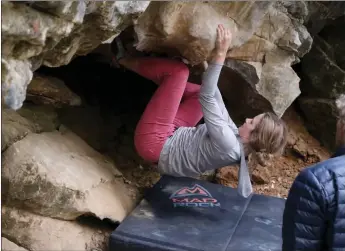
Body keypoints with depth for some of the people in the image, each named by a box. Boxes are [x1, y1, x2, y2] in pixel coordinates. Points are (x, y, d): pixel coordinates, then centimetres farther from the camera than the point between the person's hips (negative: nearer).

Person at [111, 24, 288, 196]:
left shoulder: (227, 144, -29)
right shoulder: (237, 138, -3)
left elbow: (207, 98, -31)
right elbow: (215, 103, 8)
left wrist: (220, 53, -32)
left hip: (154, 142, -8)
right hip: (173, 136, 9)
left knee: (178, 70, -14)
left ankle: (124, 60, 11)